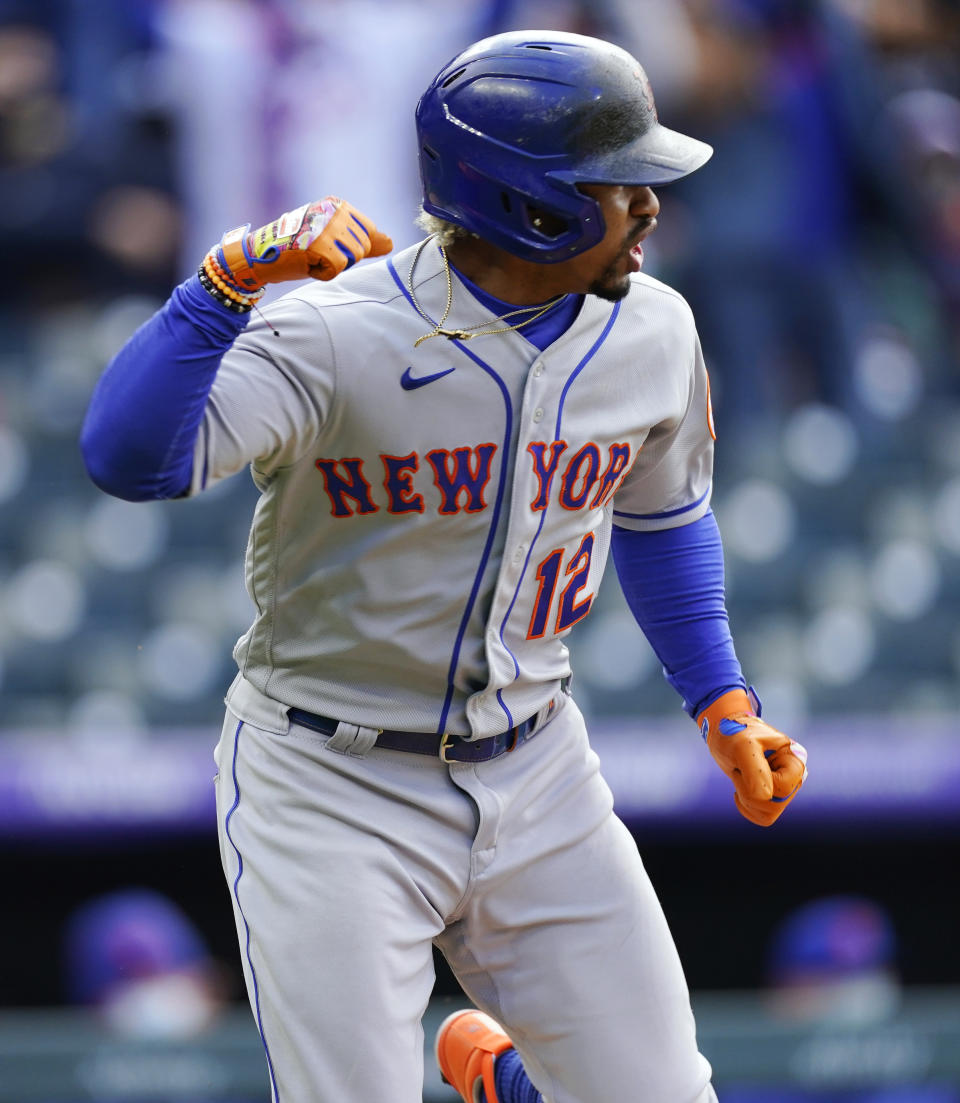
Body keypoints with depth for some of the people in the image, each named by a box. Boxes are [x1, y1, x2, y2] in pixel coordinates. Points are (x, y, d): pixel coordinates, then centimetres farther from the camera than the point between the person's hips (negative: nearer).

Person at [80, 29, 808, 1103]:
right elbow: (129, 459, -36)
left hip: (536, 774, 5)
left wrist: (723, 705, 11)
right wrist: (230, 281, -46)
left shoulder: (650, 333, -3)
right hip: (331, 790, -5)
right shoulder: (335, 335, -22)